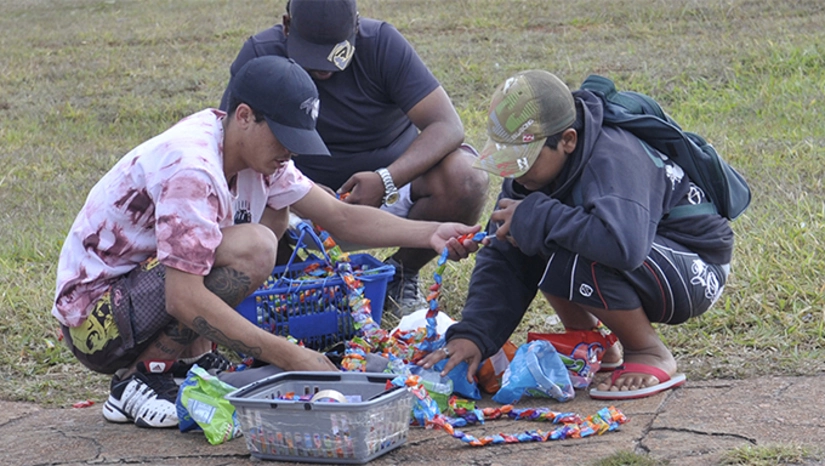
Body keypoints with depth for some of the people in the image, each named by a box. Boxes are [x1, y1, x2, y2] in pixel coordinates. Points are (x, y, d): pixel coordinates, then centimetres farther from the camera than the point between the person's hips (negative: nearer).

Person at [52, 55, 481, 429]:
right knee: (252, 249, -27)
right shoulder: (193, 170, -27)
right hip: (95, 318, -9)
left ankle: (188, 353, 4)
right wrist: (289, 357, -30)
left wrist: (428, 233, -12)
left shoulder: (251, 149, 1)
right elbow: (184, 300, -32)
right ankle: (138, 380, -14)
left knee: (272, 212, 8)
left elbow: (341, 216, 3)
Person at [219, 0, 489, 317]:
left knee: (466, 178, -30)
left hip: (396, 175, 0)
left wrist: (385, 180, -36)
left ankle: (402, 273, -1)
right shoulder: (261, 54, -12)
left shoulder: (382, 43, -14)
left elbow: (448, 126, -20)